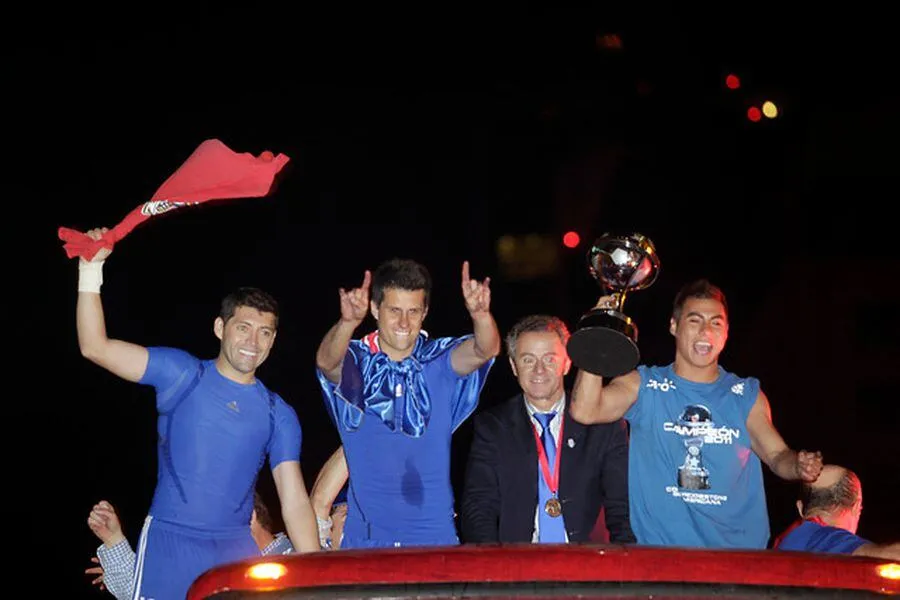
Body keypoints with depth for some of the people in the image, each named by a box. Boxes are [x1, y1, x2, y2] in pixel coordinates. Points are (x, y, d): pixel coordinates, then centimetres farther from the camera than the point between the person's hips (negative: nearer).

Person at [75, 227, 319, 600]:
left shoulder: (279, 415, 7)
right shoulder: (182, 375, 3)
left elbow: (295, 503, 3)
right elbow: (95, 347, -3)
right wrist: (91, 269, -11)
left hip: (237, 550, 2)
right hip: (169, 543, -2)